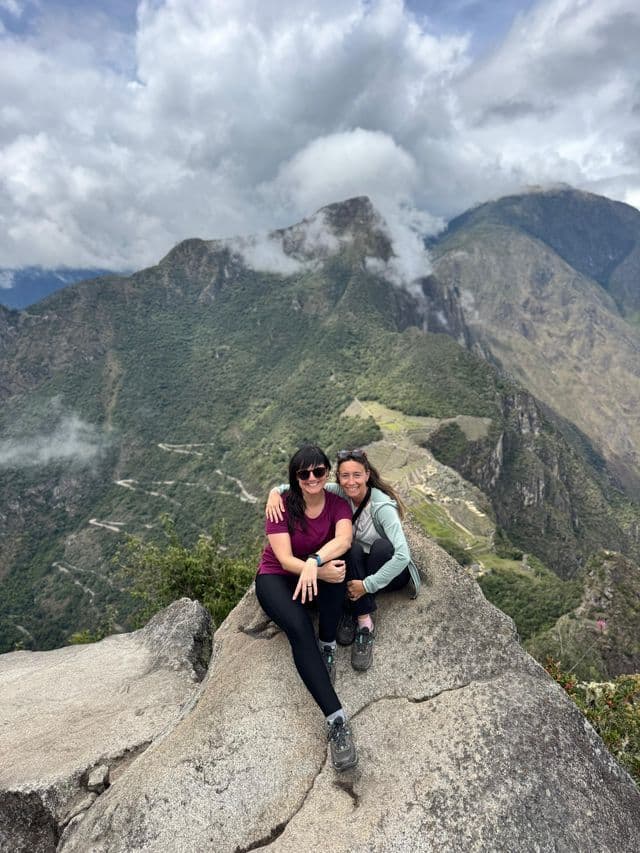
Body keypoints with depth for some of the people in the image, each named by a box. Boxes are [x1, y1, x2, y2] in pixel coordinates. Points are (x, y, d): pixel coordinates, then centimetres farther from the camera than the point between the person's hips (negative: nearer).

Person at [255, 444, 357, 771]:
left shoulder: (338, 504, -7)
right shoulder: (283, 505, -15)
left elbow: (343, 540, -28)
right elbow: (285, 559, -21)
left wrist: (314, 562, -45)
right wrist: (320, 569, -38)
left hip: (317, 580, 2)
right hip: (277, 578, -2)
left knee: (335, 563, -35)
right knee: (300, 630, -33)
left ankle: (328, 645, -17)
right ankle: (336, 720, -34)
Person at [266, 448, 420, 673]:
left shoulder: (382, 506, -27)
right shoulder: (340, 493, -13)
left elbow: (402, 555, -35)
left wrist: (367, 585, -34)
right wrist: (276, 491, -32)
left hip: (388, 569, -3)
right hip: (356, 565, 3)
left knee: (382, 545, -35)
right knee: (353, 548, -31)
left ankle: (352, 609, -21)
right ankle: (364, 622, -28)